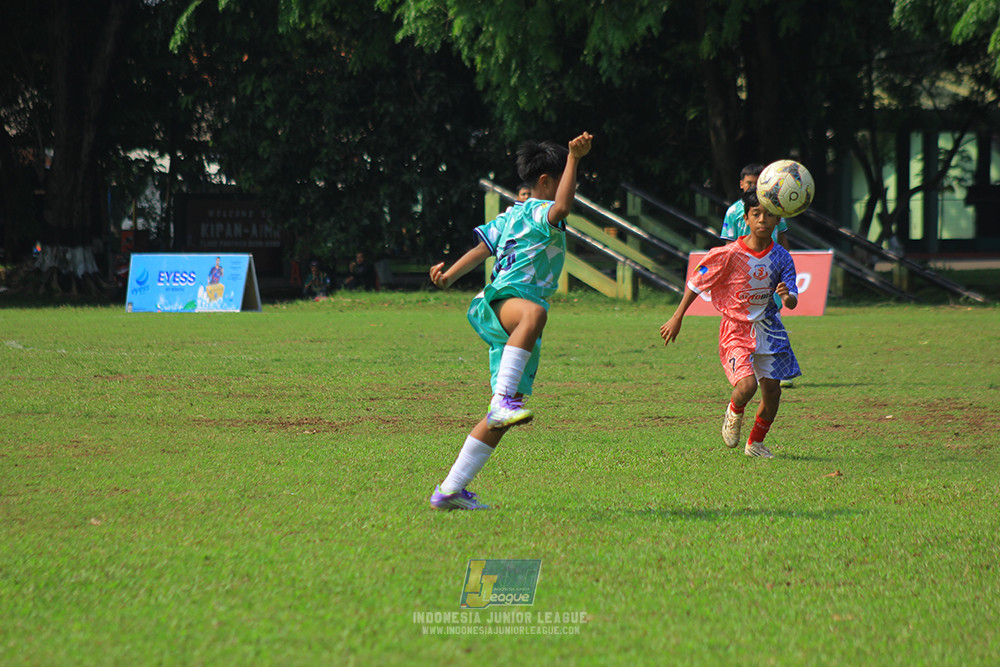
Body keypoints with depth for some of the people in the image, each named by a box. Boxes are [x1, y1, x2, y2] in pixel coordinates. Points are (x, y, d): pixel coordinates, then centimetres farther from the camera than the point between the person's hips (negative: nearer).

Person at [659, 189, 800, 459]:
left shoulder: (781, 258, -5)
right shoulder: (729, 255, -15)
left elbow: (792, 302, -6)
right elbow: (695, 283, -5)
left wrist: (787, 296, -31)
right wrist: (677, 319, -3)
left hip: (767, 329, 4)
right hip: (736, 329, -4)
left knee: (772, 391, 3)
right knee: (747, 385, -24)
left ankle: (756, 442, 29)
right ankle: (734, 412, 14)